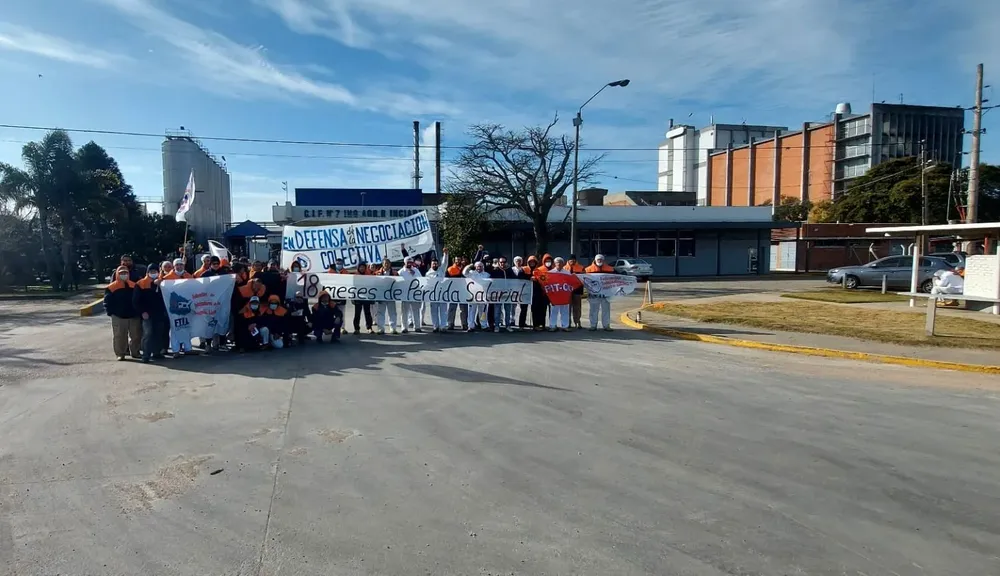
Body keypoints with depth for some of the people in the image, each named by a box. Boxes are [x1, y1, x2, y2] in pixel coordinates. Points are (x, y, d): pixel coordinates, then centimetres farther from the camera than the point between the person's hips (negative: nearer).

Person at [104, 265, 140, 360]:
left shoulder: (134, 286, 6)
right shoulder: (111, 287, -2)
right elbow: (107, 302, -2)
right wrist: (111, 312, -9)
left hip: (134, 316, 3)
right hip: (118, 317, -3)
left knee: (136, 335, 9)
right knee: (119, 336, 3)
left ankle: (135, 352, 22)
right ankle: (120, 354, 12)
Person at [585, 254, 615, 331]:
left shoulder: (609, 269, 7)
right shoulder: (589, 269, 0)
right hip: (593, 293, -2)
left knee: (606, 310, 8)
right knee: (594, 310, 4)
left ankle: (606, 325, 15)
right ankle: (593, 325, 11)